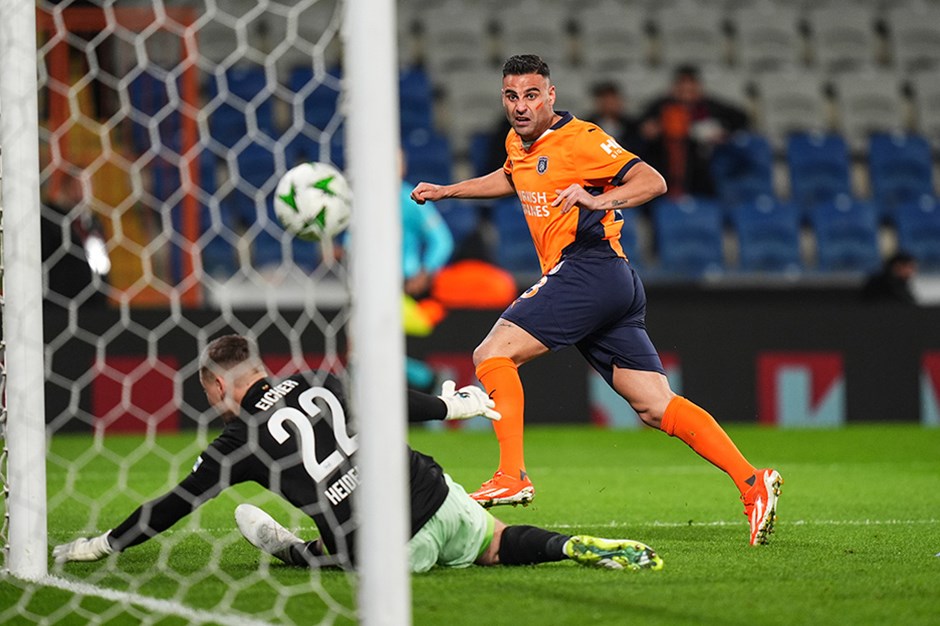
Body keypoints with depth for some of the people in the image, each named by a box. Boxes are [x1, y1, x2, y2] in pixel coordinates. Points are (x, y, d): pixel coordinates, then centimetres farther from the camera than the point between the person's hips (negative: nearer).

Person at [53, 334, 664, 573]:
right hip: (435, 496, 4)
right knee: (503, 544, 19)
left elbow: (177, 504, 7)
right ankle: (580, 547, -3)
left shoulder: (242, 439, 3)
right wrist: (450, 405, 45)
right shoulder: (316, 383, 15)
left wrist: (104, 544, 17)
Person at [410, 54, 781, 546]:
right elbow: (510, 178, 44)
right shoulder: (519, 145, 20)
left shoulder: (579, 138, -7)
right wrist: (445, 191, 40)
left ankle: (512, 476, -17)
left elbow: (652, 181, -12)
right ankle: (752, 483, -8)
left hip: (589, 269, -9)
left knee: (493, 354, -10)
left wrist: (598, 200, -28)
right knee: (656, 407, 0)